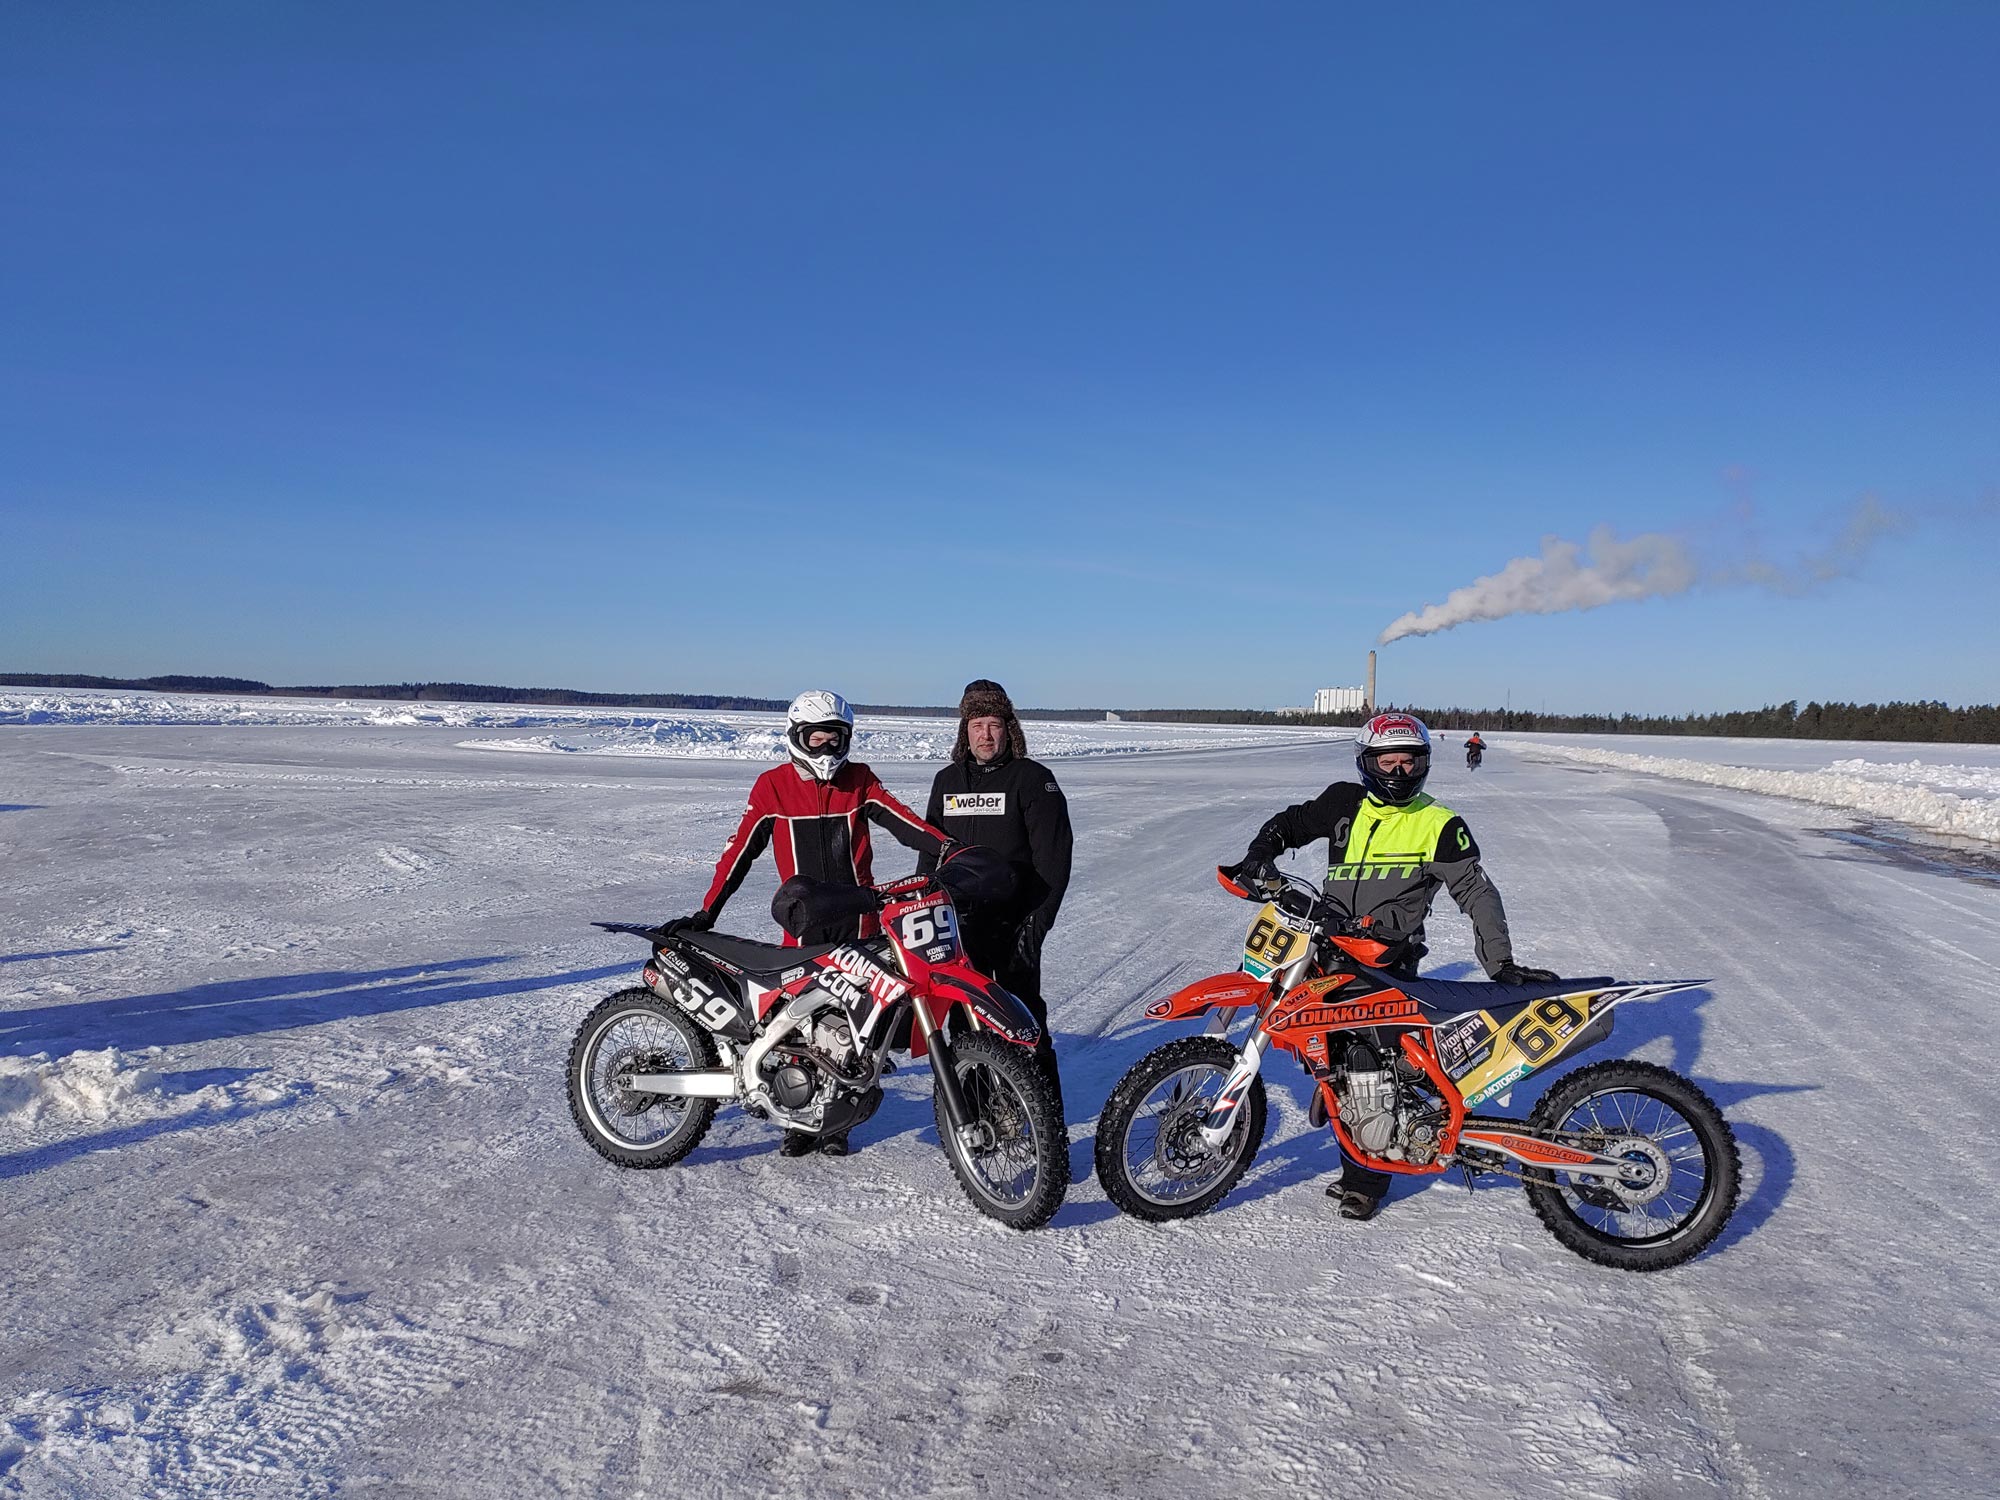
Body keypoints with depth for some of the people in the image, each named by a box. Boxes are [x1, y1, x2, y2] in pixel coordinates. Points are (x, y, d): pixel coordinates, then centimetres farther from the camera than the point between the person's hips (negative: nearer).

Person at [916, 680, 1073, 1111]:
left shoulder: (1033, 779, -5)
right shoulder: (947, 781, 13)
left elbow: (1053, 859, -10)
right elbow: (930, 853, 20)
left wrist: (1036, 923, -17)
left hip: (1014, 926, -5)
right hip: (958, 926, 6)